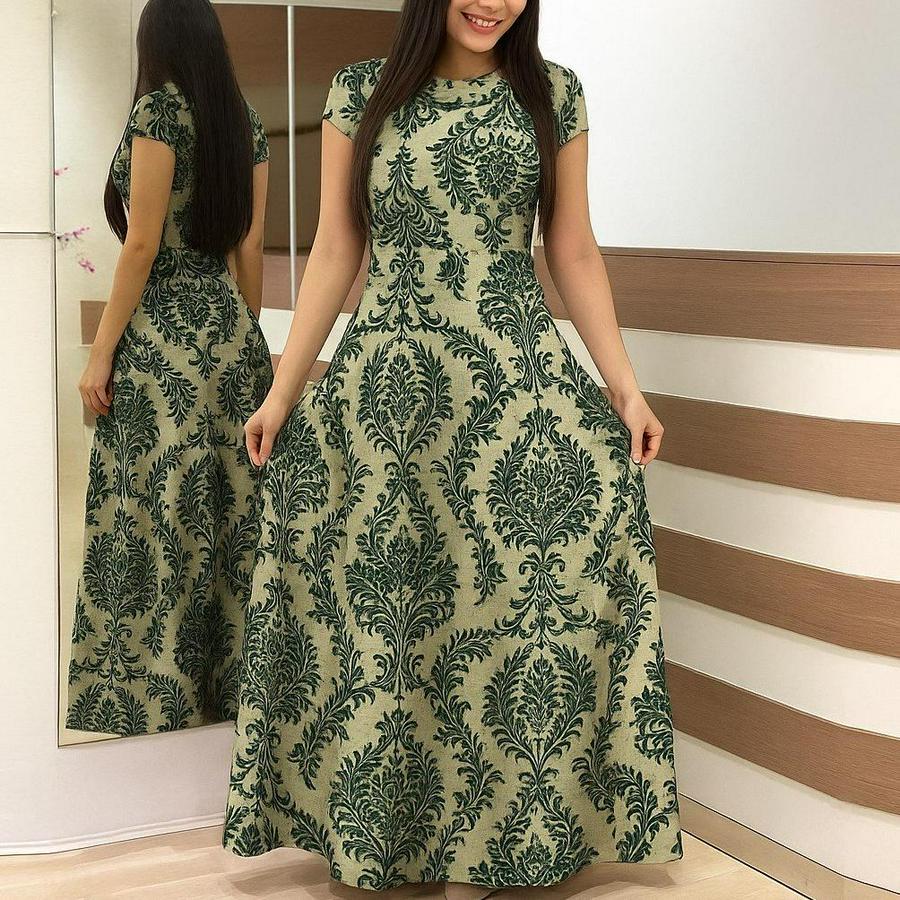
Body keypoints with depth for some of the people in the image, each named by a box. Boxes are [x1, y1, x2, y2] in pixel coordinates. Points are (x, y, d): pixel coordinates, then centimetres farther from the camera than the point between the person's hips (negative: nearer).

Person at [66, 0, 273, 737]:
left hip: (164, 332, -7)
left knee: (157, 519, -1)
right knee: (230, 513, 10)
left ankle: (152, 694, 5)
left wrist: (102, 351, -10)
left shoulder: (160, 106, -8)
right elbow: (251, 246, 12)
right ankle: (226, 680, 18)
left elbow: (143, 244, -13)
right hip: (231, 329, 7)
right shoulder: (246, 122, 10)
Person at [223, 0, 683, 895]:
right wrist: (283, 389, 3)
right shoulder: (359, 94, 4)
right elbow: (333, 254, 6)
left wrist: (624, 387, 2)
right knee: (371, 616, 5)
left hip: (518, 383, 0)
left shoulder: (553, 94, 5)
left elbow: (575, 254, 7)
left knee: (510, 597, 2)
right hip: (382, 386, 0)